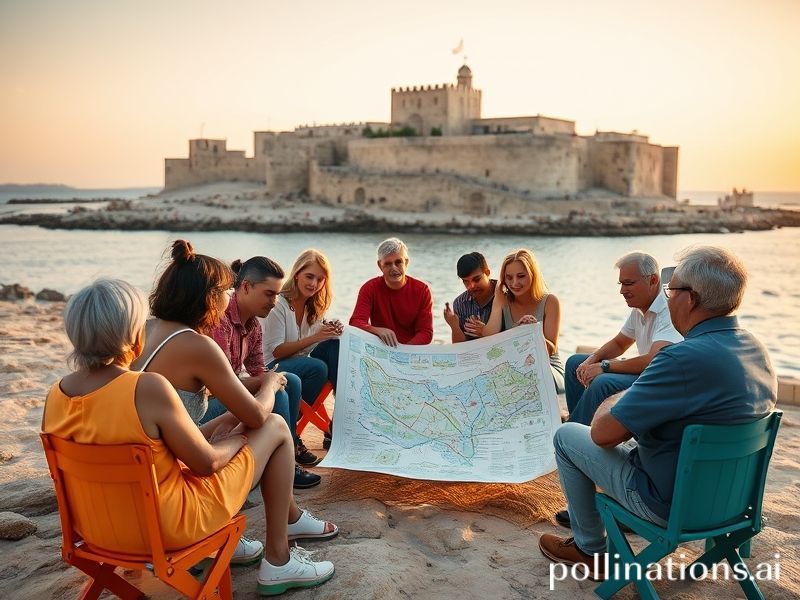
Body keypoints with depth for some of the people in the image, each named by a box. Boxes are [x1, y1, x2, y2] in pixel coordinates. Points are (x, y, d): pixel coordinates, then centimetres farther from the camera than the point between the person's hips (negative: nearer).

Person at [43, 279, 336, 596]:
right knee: (275, 427, 5)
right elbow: (207, 463, -18)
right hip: (166, 527, -7)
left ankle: (291, 517, 42)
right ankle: (278, 563, 15)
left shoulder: (56, 393, -7)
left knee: (215, 435, 25)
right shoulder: (149, 388, -29)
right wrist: (238, 437, 3)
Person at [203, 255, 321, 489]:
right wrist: (269, 380, -19)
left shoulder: (253, 324, 5)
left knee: (291, 381, 8)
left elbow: (257, 373, 8)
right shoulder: (220, 320, -25)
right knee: (276, 395, -23)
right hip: (207, 402, -10)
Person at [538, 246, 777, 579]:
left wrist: (610, 404, -4)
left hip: (672, 502, -8)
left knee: (566, 436, 6)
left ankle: (591, 549, 19)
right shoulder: (756, 350, -4)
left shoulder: (686, 359, -33)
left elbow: (602, 433, -25)